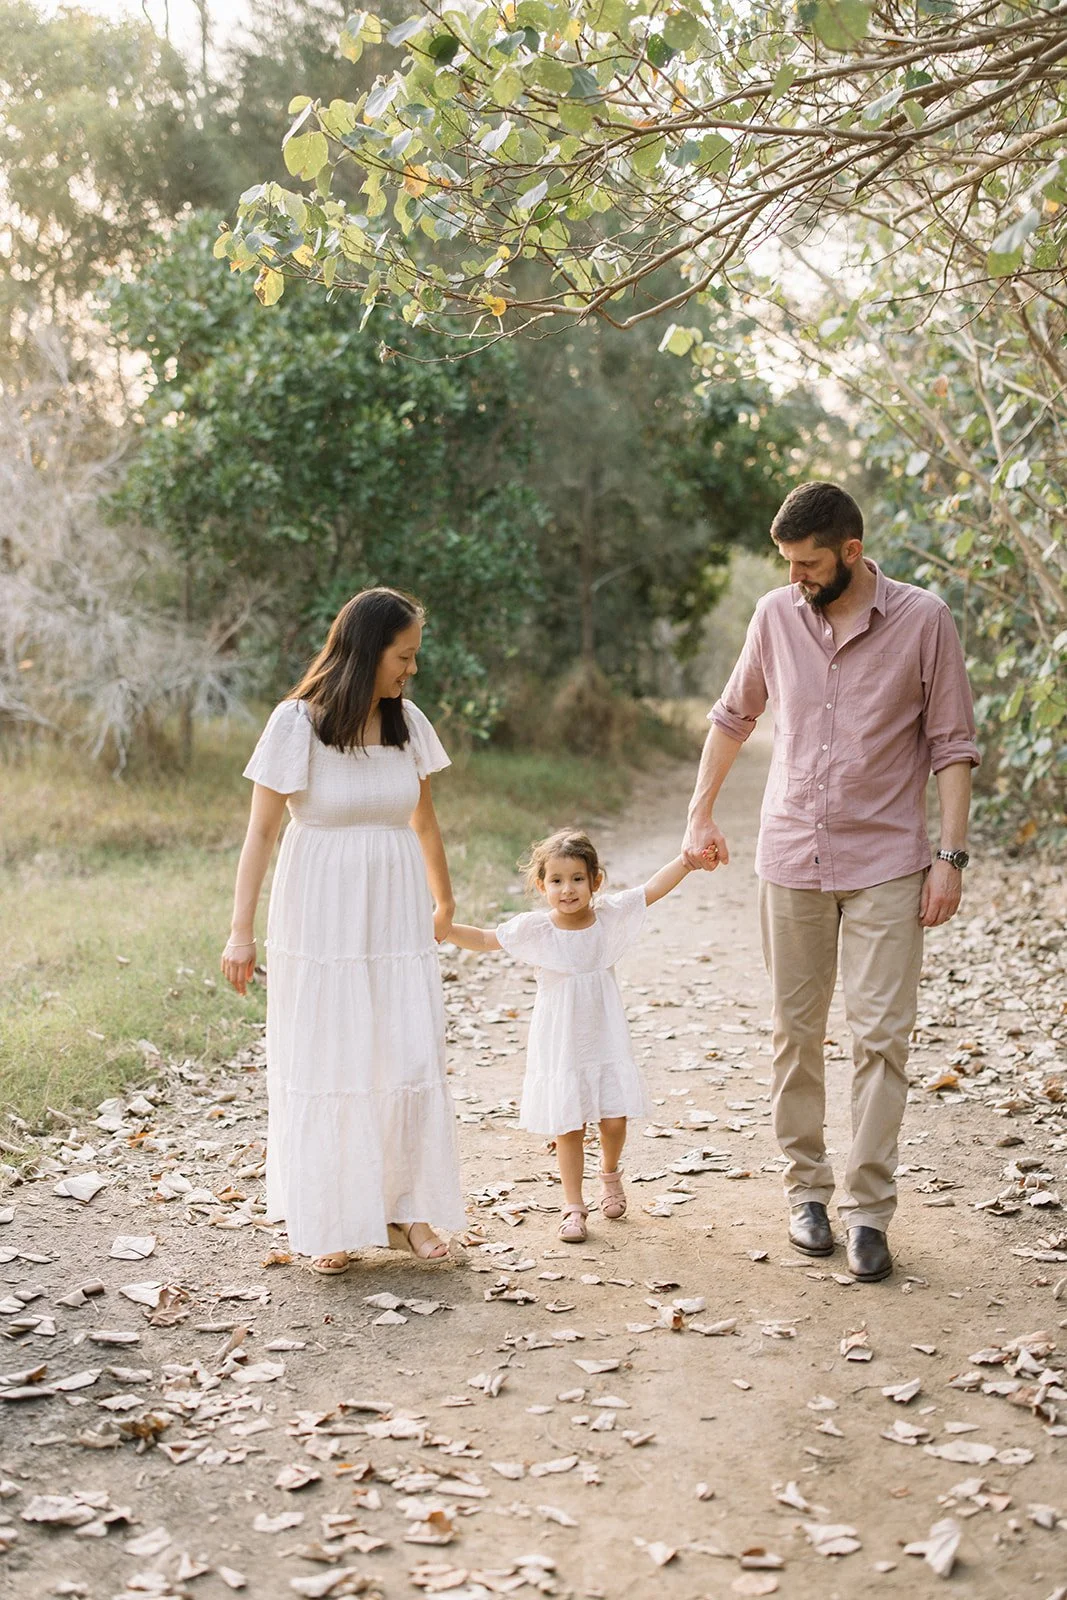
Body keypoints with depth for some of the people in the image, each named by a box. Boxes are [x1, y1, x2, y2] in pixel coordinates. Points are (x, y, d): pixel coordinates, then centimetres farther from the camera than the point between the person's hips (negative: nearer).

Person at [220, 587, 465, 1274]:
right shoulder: (296, 723, -11)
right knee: (325, 1066, 3)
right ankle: (331, 1223, 17)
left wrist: (444, 902, 27)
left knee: (410, 1060, 2)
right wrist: (242, 932, -14)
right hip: (321, 916, -4)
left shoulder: (407, 722, 2)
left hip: (396, 915, 4)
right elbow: (261, 831, -10)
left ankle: (405, 1208, 18)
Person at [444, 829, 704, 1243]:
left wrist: (688, 859, -14)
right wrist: (442, 927, -21)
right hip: (559, 1046, -2)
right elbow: (483, 938, -8)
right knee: (568, 1128, 3)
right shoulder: (533, 929, -10)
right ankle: (573, 1206, 18)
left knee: (614, 1119, 4)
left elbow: (653, 888, -4)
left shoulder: (610, 914, -6)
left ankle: (609, 1172, 37)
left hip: (605, 1039, 2)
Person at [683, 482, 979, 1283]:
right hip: (791, 857, 3)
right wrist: (701, 815, 18)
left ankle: (868, 1209, 3)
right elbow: (732, 718, 17)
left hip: (886, 862, -3)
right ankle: (806, 1188, 23)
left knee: (881, 1034, -5)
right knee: (796, 1030, 9)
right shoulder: (776, 615, 2)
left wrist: (950, 855, -10)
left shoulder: (924, 619, -6)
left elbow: (952, 746, -4)